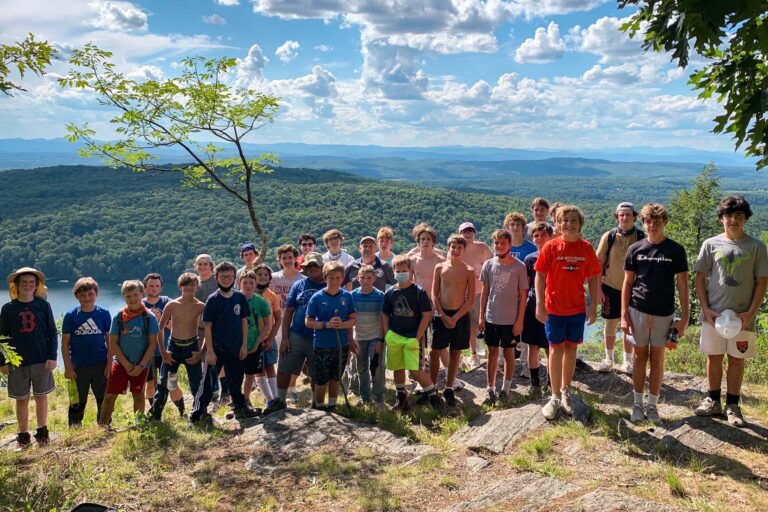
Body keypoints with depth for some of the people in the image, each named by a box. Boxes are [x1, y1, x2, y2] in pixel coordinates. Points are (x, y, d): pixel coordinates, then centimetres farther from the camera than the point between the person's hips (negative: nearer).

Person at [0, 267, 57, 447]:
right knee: (21, 399, 9)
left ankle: (42, 431, 21)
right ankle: (23, 435, 19)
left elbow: (52, 333, 0)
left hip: (41, 361, -1)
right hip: (18, 362, 1)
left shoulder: (43, 305, -2)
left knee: (41, 396, 8)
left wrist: (52, 357, -6)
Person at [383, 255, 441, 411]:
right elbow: (385, 316, 12)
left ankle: (432, 392, 11)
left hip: (413, 338, -4)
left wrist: (418, 338, -10)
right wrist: (387, 336, 3)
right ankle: (401, 397, 31)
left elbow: (427, 315, -7)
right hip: (394, 337, 4)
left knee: (415, 371, -10)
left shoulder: (419, 292, -7)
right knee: (397, 369, 13)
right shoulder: (390, 293, 4)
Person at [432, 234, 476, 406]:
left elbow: (471, 300, -4)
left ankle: (449, 389, 20)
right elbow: (434, 295, 1)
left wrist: (455, 318, -12)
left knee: (455, 353, 8)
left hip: (460, 316, 0)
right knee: (435, 352, 2)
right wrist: (443, 316, -9)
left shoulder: (469, 271, -2)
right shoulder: (440, 268, 1)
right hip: (441, 315, 0)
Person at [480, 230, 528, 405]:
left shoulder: (519, 267, -7)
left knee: (509, 353, 9)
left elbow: (523, 295, -5)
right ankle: (491, 389, 18)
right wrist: (481, 315, 5)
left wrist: (520, 320, -8)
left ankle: (506, 389, 21)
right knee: (492, 353, 9)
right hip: (491, 318, 2)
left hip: (511, 320, -2)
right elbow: (485, 291, 7)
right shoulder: (488, 265, 0)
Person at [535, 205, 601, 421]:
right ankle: (555, 397, 11)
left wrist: (593, 305, 3)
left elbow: (592, 278, 6)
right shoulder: (550, 247, -7)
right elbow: (540, 276, -7)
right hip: (554, 308, -2)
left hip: (577, 308, 3)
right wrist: (539, 304, -13)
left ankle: (566, 391, 27)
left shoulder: (586, 248, 0)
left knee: (571, 348, 12)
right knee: (556, 349, 1)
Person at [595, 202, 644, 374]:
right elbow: (599, 263, -1)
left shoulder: (641, 237, -4)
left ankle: (627, 361, 22)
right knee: (610, 325, 9)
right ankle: (608, 359, 25)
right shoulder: (609, 236, -4)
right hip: (611, 287, 0)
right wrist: (598, 288, -4)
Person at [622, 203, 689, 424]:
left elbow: (682, 284, -2)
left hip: (664, 314, -1)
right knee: (640, 357, 10)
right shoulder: (635, 249, 0)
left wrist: (684, 316, -6)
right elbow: (627, 283, 3)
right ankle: (637, 403, 19)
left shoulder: (676, 250, -3)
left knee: (657, 359, 8)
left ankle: (653, 404, 20)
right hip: (638, 311, 1)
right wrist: (624, 315, -2)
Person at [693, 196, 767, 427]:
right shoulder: (711, 244, 1)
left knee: (737, 359, 7)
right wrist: (706, 309, -5)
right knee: (714, 357, 10)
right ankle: (713, 400, 24)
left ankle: (732, 405, 20)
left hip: (743, 316, -1)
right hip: (713, 313, 1)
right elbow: (700, 278, 3)